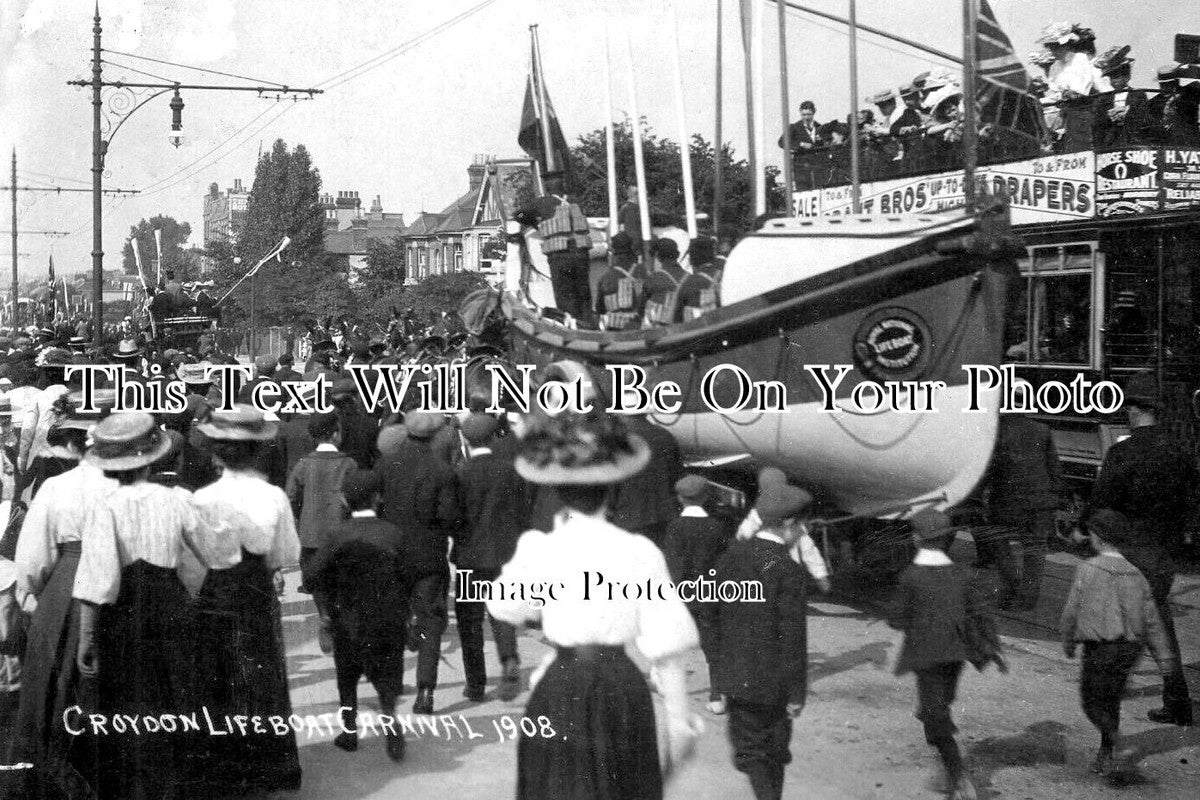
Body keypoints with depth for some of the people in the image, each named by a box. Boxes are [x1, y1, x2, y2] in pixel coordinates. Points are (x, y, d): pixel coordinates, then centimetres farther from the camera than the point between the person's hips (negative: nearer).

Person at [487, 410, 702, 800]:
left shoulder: (538, 549, -8)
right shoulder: (640, 553, -9)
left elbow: (503, 607, 11)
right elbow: (667, 648, -8)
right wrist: (678, 716, 0)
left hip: (560, 688, 0)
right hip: (622, 685, 0)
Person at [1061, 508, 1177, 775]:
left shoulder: (1087, 570, -11)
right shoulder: (1135, 575, 2)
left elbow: (1071, 611, -7)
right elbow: (1152, 619, 2)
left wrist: (1068, 642, 9)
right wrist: (1165, 655, 5)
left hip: (1099, 647, -5)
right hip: (1130, 648, 5)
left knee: (1092, 701, 8)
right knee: (1111, 700, 19)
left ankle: (1111, 733, -21)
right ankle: (1105, 756, 25)